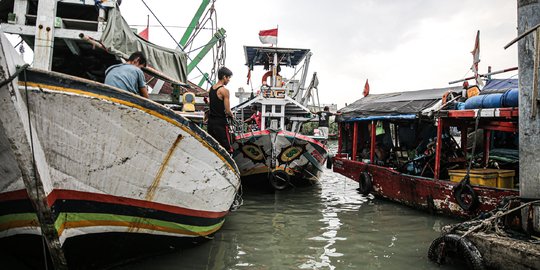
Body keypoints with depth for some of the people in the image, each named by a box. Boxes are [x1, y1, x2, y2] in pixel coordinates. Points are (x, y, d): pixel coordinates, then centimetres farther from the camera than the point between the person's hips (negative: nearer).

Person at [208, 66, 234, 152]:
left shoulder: (211, 88, 9)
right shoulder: (224, 90, -15)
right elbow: (227, 111, -17)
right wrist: (231, 115, 4)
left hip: (211, 120, 8)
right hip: (220, 122, -8)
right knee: (227, 149, -3)